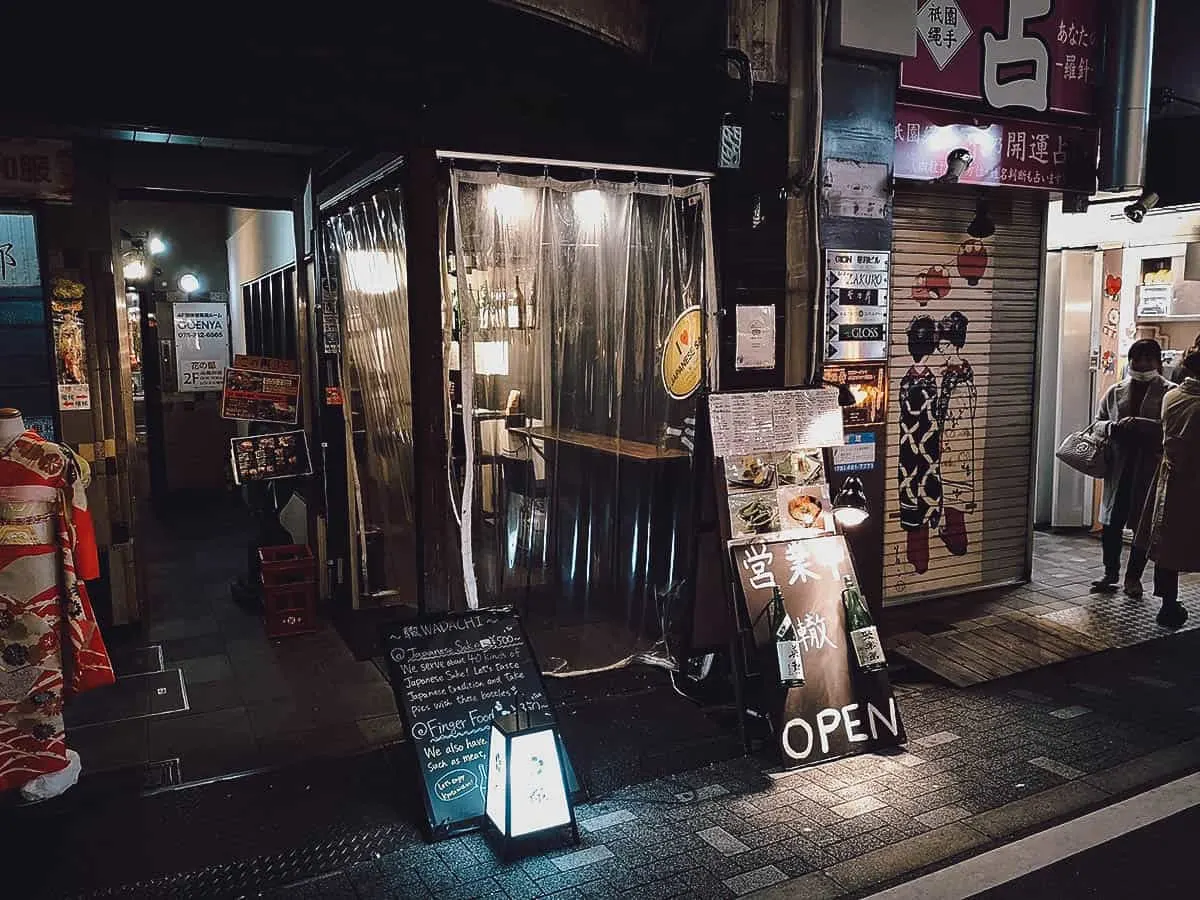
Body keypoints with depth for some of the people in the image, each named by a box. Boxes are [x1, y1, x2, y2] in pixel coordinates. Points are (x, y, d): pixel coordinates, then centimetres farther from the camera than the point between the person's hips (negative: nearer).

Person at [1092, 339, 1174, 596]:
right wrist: (1111, 427, -9)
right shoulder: (1116, 391, 10)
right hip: (1118, 467, 3)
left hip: (1150, 468, -3)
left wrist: (1138, 424, -25)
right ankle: (1110, 573, 21)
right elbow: (1098, 421, 13)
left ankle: (1134, 577, 19)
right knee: (1111, 522, 6)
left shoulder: (1169, 392, -2)